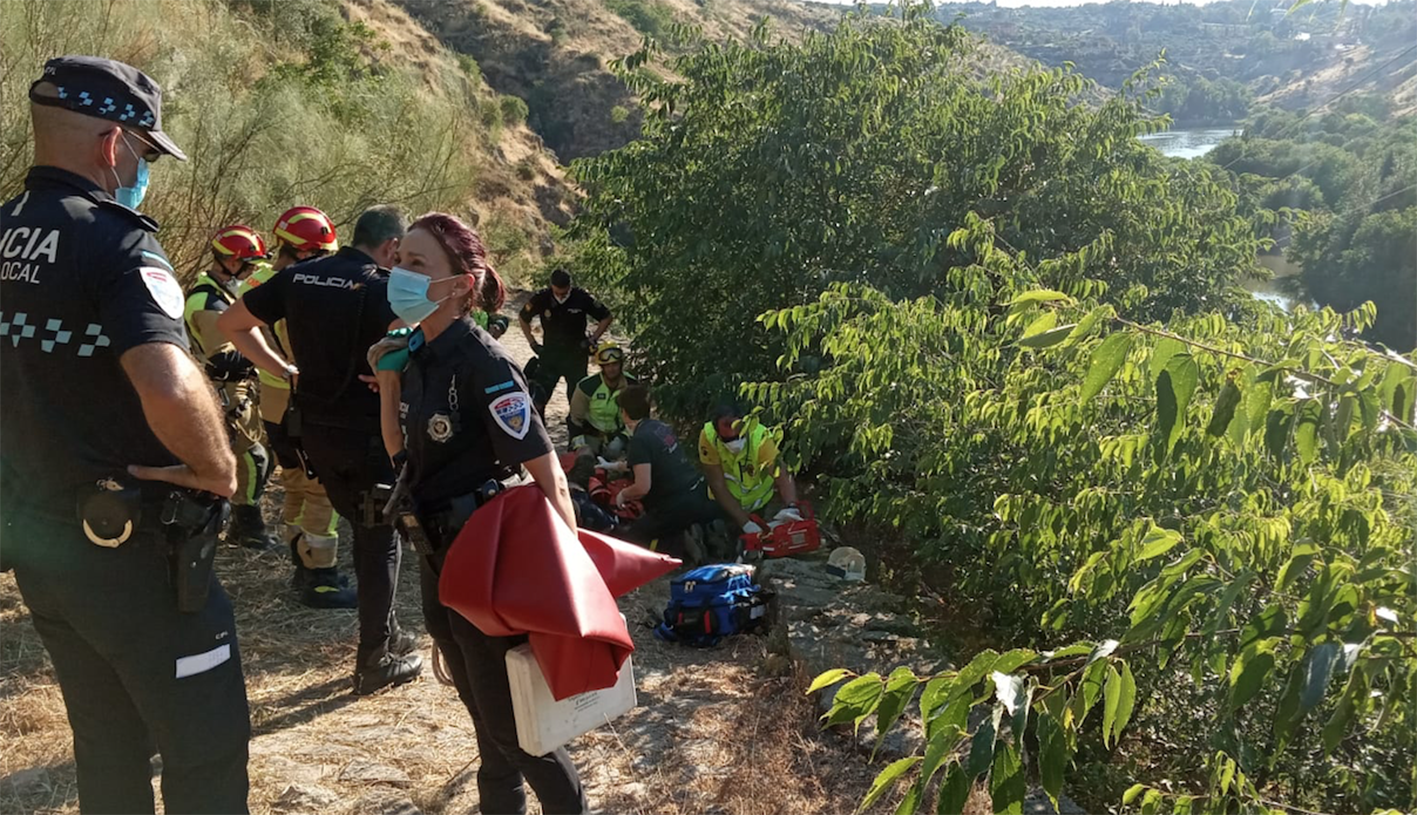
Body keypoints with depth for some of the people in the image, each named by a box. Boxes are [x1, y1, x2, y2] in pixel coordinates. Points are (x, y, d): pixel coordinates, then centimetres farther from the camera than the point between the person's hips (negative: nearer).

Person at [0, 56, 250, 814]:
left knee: (107, 746, 21)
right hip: (129, 546, -8)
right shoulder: (114, 239, -19)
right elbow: (170, 388, -35)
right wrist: (220, 471, -19)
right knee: (206, 748, 6)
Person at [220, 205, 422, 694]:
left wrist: (284, 370, 8)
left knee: (364, 528, 22)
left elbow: (232, 324, 10)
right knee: (380, 539, 7)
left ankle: (385, 632, 32)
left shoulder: (298, 276, 4)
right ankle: (375, 661, 12)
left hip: (313, 428, 6)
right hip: (368, 430, -6)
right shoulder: (384, 288, -14)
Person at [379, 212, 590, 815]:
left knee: (508, 717, 4)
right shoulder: (417, 356, 4)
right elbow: (404, 454, 12)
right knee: (480, 704, 22)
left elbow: (547, 475, -22)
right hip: (439, 557, 8)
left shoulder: (483, 364, -20)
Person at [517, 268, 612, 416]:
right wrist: (533, 343, 4)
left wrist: (591, 340, -5)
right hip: (549, 355, 1)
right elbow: (523, 318, 9)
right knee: (538, 399, -6)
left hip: (576, 356, -1)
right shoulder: (541, 298, -9)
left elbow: (607, 317, -2)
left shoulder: (582, 298, -14)